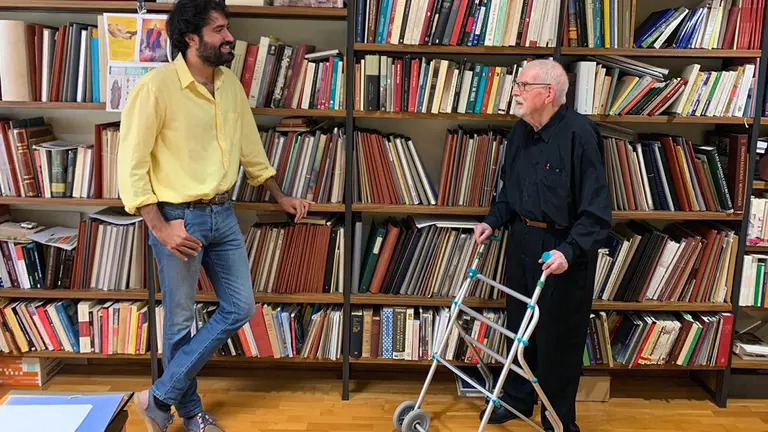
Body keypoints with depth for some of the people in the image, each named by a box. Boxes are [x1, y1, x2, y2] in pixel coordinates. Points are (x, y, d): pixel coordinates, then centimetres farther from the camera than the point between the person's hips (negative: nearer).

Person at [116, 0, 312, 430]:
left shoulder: (231, 84, 6)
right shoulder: (157, 86, -15)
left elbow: (250, 146, 18)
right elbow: (131, 166, -14)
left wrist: (280, 196, 20)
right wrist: (160, 228, -20)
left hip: (223, 214, 7)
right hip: (178, 218, -7)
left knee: (240, 309, 10)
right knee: (181, 321, 7)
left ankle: (161, 397, 21)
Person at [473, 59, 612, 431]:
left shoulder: (579, 134, -20)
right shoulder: (521, 131, 4)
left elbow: (596, 209, -21)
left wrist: (569, 251, -31)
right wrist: (492, 221, 5)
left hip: (564, 247, -7)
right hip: (522, 239, 7)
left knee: (558, 336, 6)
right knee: (518, 324, 18)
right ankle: (516, 398, 39)